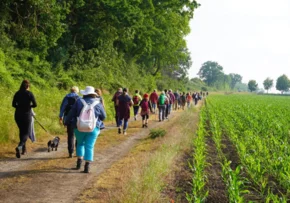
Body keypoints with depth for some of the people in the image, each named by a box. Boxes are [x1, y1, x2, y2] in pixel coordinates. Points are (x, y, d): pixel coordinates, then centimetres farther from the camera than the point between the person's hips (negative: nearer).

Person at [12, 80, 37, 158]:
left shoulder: (17, 93, 2)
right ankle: (19, 147, -23)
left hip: (18, 114, 4)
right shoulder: (29, 93, -8)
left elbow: (13, 104, 1)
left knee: (21, 131, 21)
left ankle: (24, 149, 25)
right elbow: (35, 104, -12)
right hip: (27, 114, -4)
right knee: (26, 133, 3)